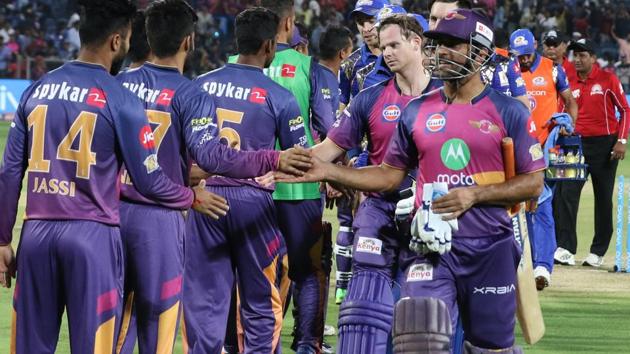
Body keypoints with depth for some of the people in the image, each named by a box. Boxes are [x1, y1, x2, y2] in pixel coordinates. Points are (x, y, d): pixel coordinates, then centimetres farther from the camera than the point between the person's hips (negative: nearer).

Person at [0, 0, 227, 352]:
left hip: (37, 233, 4)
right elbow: (150, 182, -3)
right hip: (92, 235, -4)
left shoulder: (37, 91, 8)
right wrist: (194, 198, 16)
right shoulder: (121, 101, -5)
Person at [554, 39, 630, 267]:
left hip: (605, 144, -3)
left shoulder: (608, 79, -3)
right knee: (566, 193, -11)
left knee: (603, 199, 4)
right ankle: (565, 250, -14)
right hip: (577, 144, 3)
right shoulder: (570, 84, 8)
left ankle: (598, 252, 12)